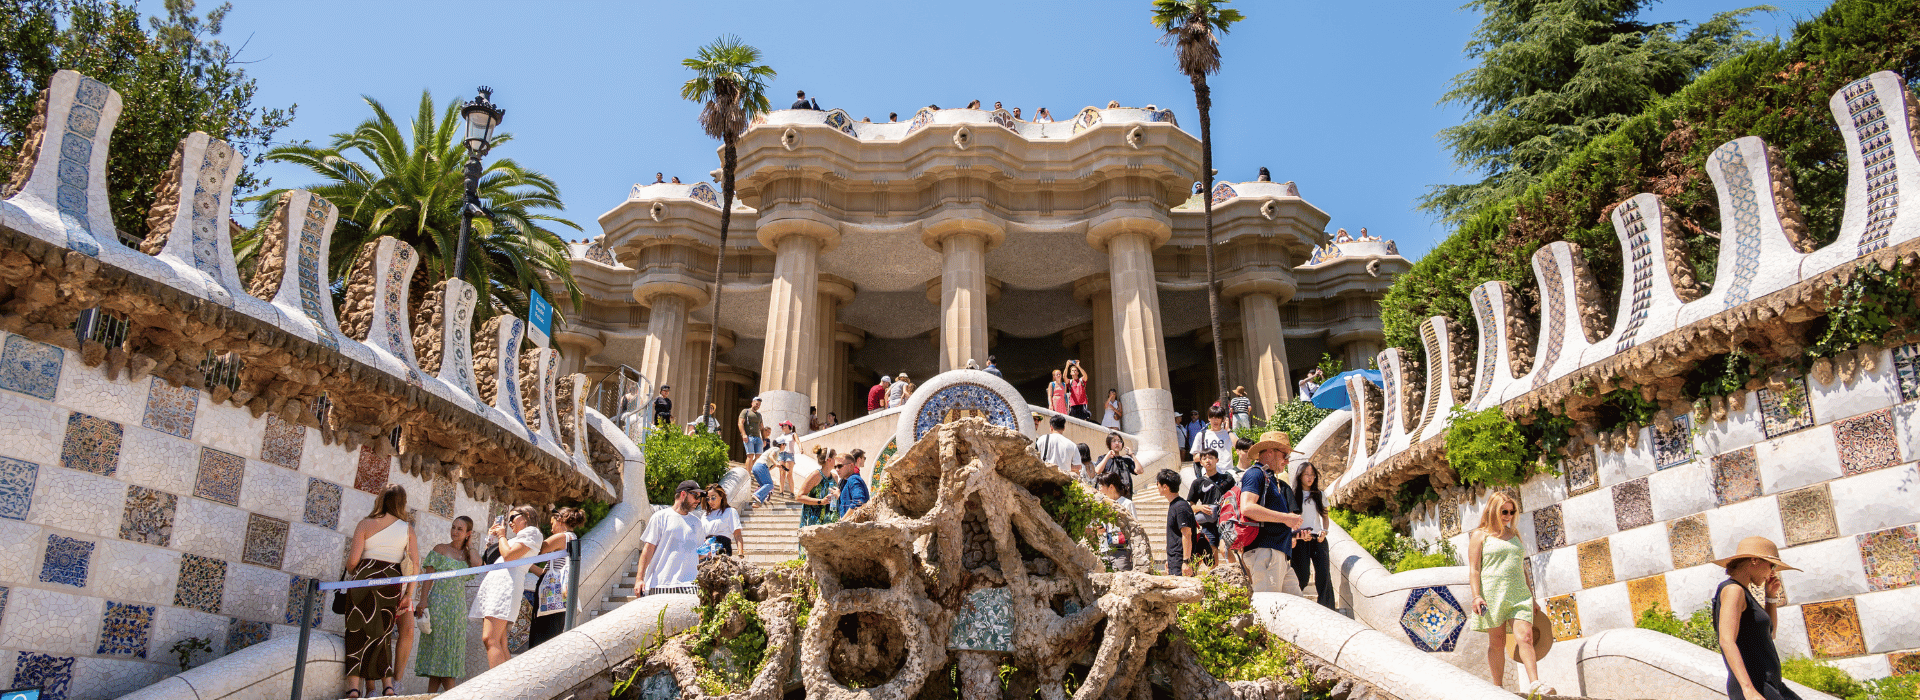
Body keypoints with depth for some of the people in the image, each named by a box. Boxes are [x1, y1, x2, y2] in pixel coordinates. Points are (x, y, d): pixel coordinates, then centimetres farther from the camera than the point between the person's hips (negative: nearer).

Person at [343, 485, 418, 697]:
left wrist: (351, 575, 17)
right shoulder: (407, 528, 7)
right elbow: (415, 562, 2)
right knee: (380, 634, 13)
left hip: (365, 578, -2)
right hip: (393, 582, 2)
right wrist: (409, 594, 8)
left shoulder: (366, 524, 2)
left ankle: (353, 688, -7)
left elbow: (353, 559, -5)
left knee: (358, 633, 2)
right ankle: (389, 686, 8)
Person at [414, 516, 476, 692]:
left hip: (458, 606, 4)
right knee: (437, 642, -6)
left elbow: (478, 564, -11)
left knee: (452, 645, 2)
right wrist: (423, 601, -13)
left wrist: (469, 547, 2)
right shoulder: (440, 549, 3)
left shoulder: (467, 555, 12)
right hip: (438, 603, -4)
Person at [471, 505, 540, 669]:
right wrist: (495, 536, 26)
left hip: (506, 582, -10)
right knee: (499, 644, -1)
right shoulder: (519, 537, 33)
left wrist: (502, 535, 4)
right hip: (494, 582, 10)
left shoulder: (531, 532, 2)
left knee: (490, 639, -22)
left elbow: (508, 555, -10)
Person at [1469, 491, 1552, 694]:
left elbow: (1522, 567, 25)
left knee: (1525, 637, -13)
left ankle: (1534, 683, -20)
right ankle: (1498, 688, 5)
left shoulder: (1515, 535, 20)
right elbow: (1474, 569, -2)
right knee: (1497, 642, 0)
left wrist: (1531, 596, 21)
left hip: (1518, 594, 4)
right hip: (1492, 593, -4)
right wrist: (1476, 596, -13)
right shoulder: (1480, 535, 4)